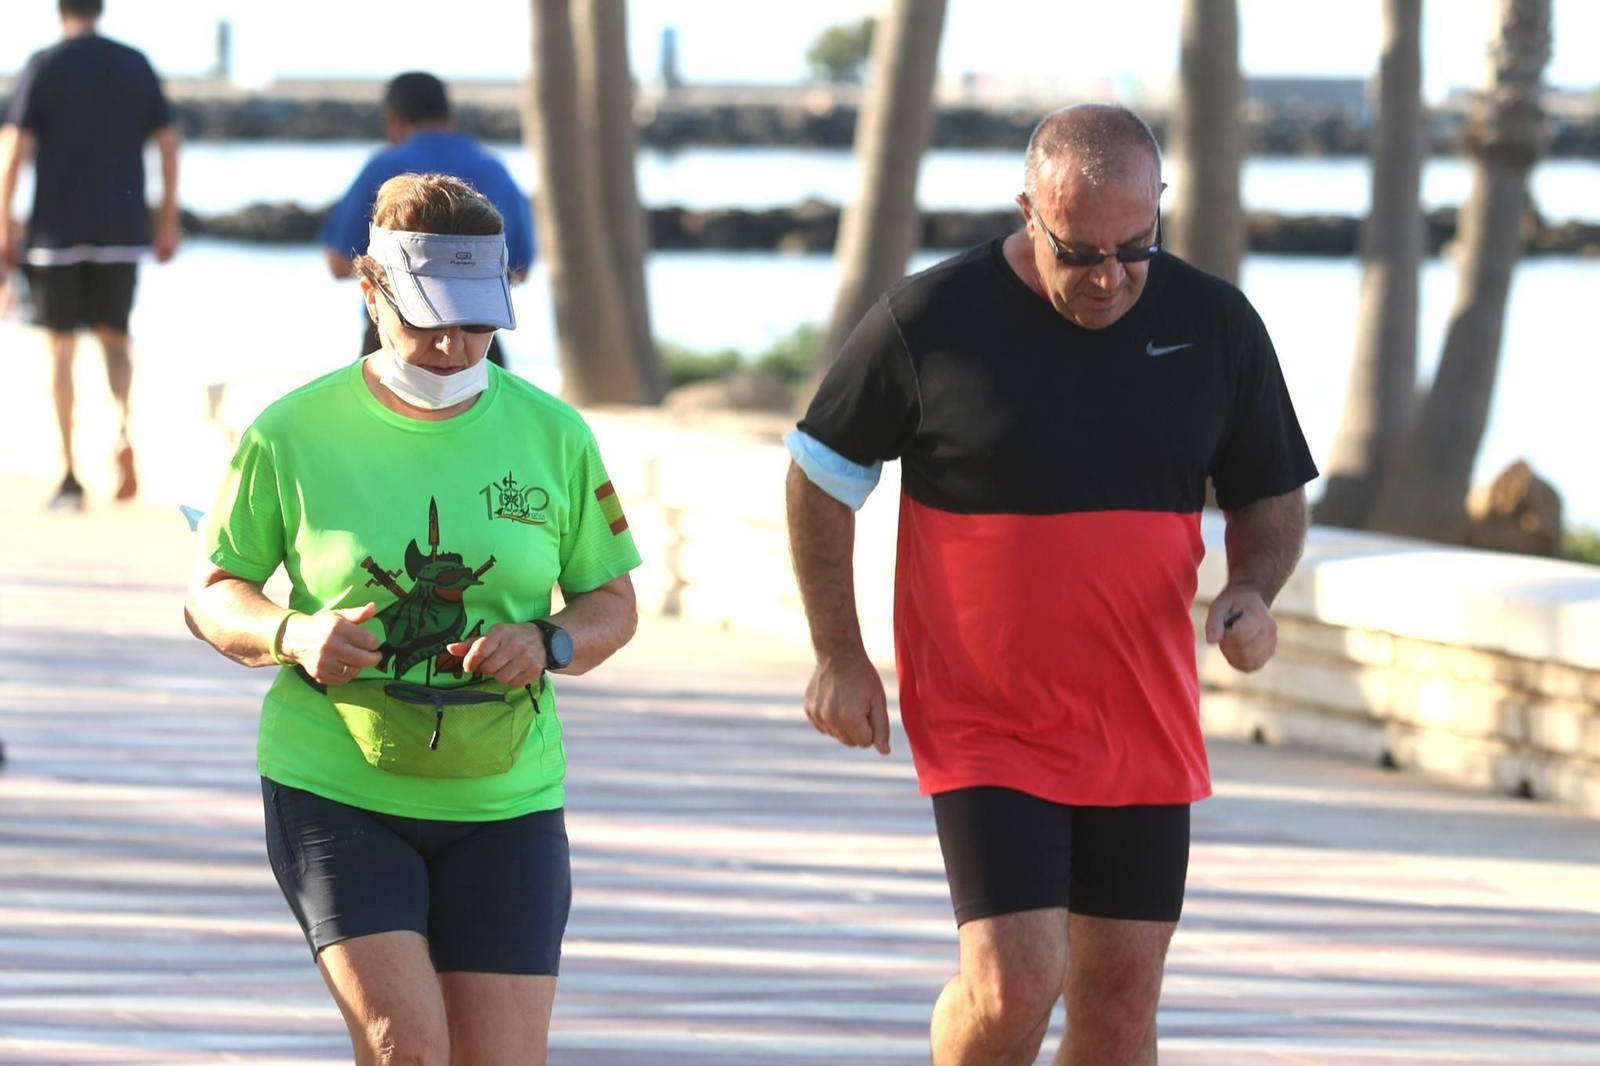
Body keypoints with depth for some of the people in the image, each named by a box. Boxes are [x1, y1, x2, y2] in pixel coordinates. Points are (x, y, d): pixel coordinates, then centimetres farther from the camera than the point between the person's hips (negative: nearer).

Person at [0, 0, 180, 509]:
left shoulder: (44, 66, -4)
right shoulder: (136, 65, 6)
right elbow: (168, 143, 6)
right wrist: (168, 223, 13)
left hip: (58, 230, -3)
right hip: (122, 231, 3)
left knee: (61, 347, 4)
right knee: (114, 338, 15)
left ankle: (69, 476, 2)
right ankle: (123, 427, -14)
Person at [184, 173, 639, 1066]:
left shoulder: (551, 434, 2)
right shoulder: (295, 435, -4)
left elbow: (613, 605, 10)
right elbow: (212, 594, 6)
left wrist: (549, 644, -13)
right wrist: (291, 638, -16)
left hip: (503, 800, 2)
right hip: (334, 786, -2)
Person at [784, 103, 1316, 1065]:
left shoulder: (1217, 326, -1)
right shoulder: (928, 322, -10)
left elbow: (1272, 500, 12)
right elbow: (822, 474, 4)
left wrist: (1252, 591, -10)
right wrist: (840, 654, 1)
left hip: (1143, 726, 3)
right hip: (983, 725, -3)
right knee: (1013, 986, -14)